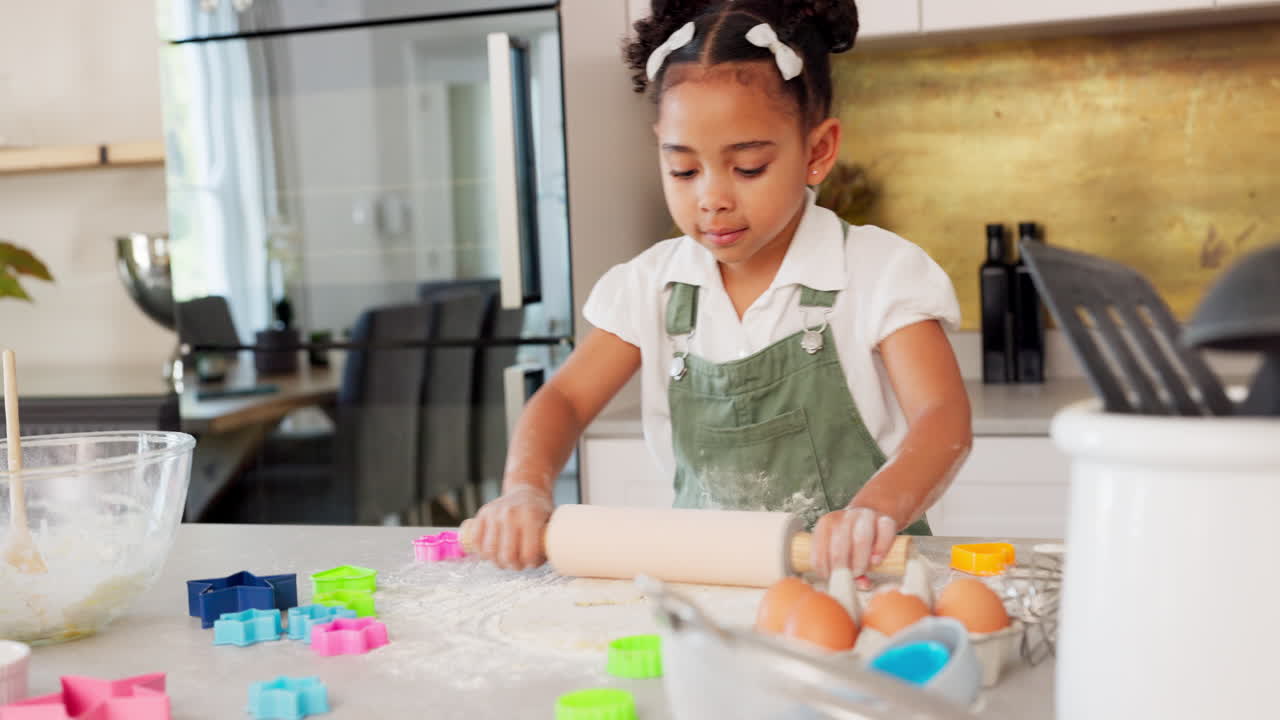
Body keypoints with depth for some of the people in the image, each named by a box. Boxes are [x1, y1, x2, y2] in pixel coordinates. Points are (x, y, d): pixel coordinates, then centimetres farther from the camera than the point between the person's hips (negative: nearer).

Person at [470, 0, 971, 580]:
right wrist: (525, 491, -18)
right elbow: (565, 400, 4)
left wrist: (877, 509, -42)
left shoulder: (881, 273, -9)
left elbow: (944, 420, -20)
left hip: (850, 576, -1)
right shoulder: (652, 285, 3)